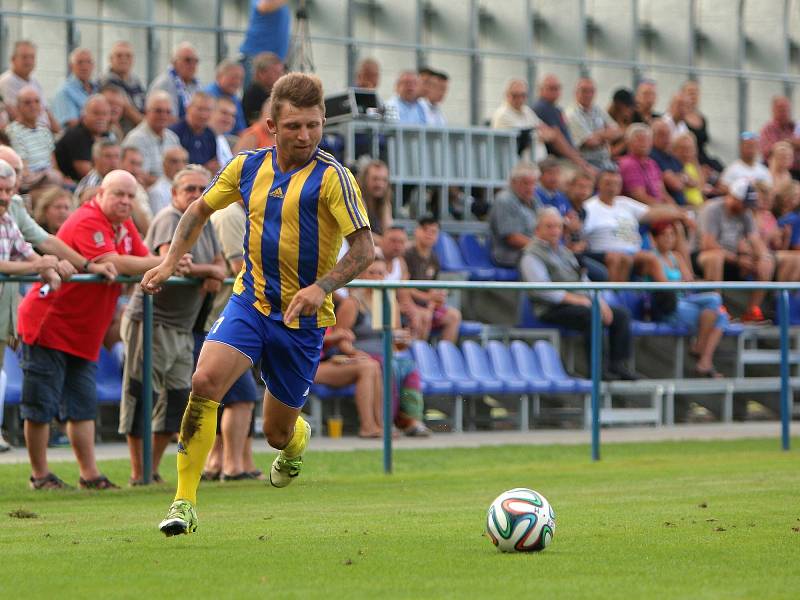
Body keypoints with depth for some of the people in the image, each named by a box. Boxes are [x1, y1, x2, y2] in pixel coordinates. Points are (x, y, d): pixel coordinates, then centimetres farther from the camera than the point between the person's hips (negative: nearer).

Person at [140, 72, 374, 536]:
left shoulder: (331, 176, -12)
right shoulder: (248, 167, 2)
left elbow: (365, 248, -18)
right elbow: (201, 210, 20)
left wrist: (321, 287, -31)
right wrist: (170, 263, 11)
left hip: (303, 319, -2)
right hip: (250, 301, 3)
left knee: (277, 433, 8)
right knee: (206, 380, -25)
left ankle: (298, 439, 50)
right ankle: (185, 504, -20)